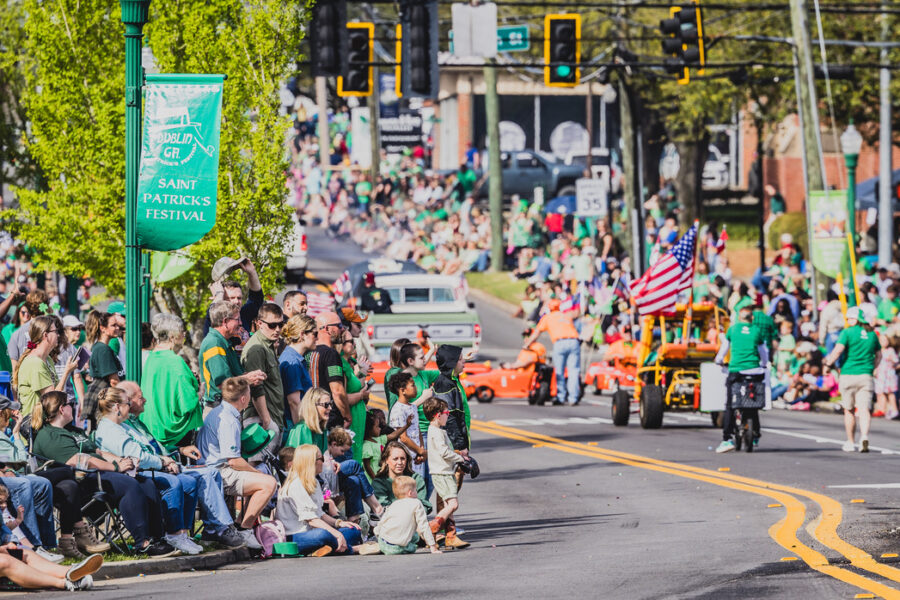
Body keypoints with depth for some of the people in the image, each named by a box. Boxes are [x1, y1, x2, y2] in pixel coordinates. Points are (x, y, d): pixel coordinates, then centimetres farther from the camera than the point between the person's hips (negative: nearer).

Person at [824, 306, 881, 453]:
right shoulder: (872, 334, 10)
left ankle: (850, 442, 18)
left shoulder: (848, 333, -6)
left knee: (849, 411, 11)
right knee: (864, 409, -6)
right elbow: (878, 355, 20)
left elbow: (837, 351, -16)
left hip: (848, 375, -3)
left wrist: (828, 364, -3)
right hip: (866, 376, 3)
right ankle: (864, 436, -29)